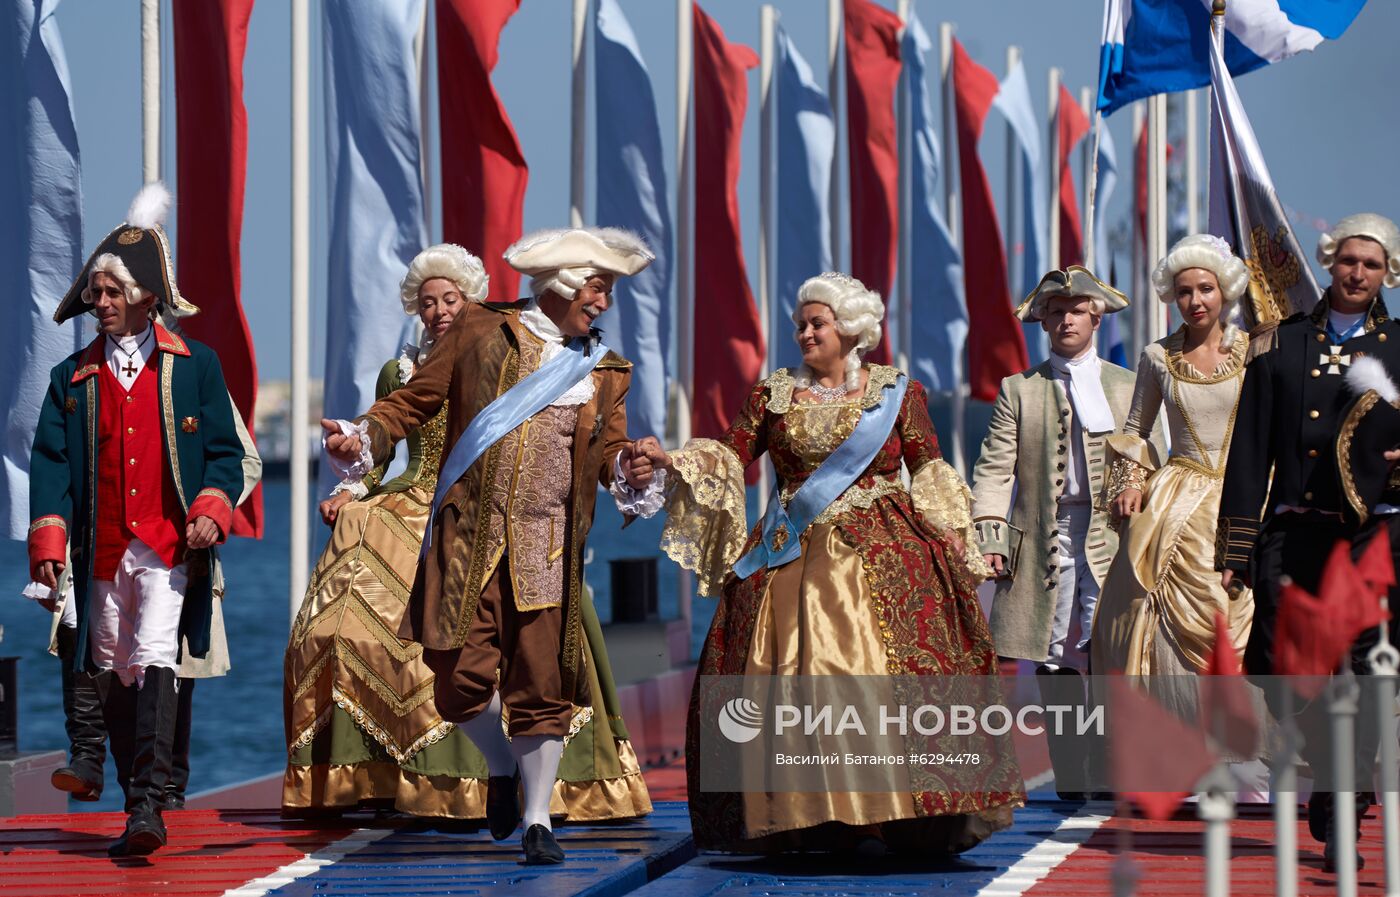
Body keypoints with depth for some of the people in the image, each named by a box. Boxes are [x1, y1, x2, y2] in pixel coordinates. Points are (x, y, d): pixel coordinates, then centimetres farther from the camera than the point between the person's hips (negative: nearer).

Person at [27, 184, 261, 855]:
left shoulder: (195, 365, 7)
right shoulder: (72, 378, 12)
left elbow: (227, 450, 6)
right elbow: (51, 461, 6)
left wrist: (212, 507, -11)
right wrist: (48, 537, -8)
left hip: (172, 548, -3)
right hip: (102, 554, 3)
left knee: (156, 661, -18)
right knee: (119, 679, 8)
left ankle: (148, 806, -24)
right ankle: (138, 803, 19)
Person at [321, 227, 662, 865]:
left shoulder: (604, 370, 14)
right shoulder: (480, 333, 6)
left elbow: (611, 449, 5)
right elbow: (414, 402, 5)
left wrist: (632, 467, -19)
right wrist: (360, 437, -11)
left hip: (547, 546, 2)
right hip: (470, 536, -2)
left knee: (540, 680, -1)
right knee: (463, 674, -9)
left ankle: (538, 819, 12)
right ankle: (501, 767, 21)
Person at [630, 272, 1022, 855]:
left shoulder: (898, 392, 9)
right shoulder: (773, 395, 12)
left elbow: (928, 473, 8)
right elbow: (728, 456, 6)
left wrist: (952, 539, -2)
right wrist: (671, 462, -10)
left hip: (882, 559, -2)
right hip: (792, 560, 2)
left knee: (886, 671, -14)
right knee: (789, 678, -8)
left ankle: (888, 816, -12)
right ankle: (807, 817, -6)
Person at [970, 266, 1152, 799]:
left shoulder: (1126, 387, 13)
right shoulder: (1019, 390, 13)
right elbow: (994, 468, 6)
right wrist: (989, 537, -7)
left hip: (1110, 538, -1)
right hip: (1043, 540, 1)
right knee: (1054, 663, 1)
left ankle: (1106, 777, -11)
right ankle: (1070, 781, 7)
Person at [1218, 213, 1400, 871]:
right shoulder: (1284, 343, 11)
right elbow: (1251, 450, 8)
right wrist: (1235, 547, 2)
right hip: (1294, 536, 1)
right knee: (1282, 672, -5)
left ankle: (1337, 820, 4)